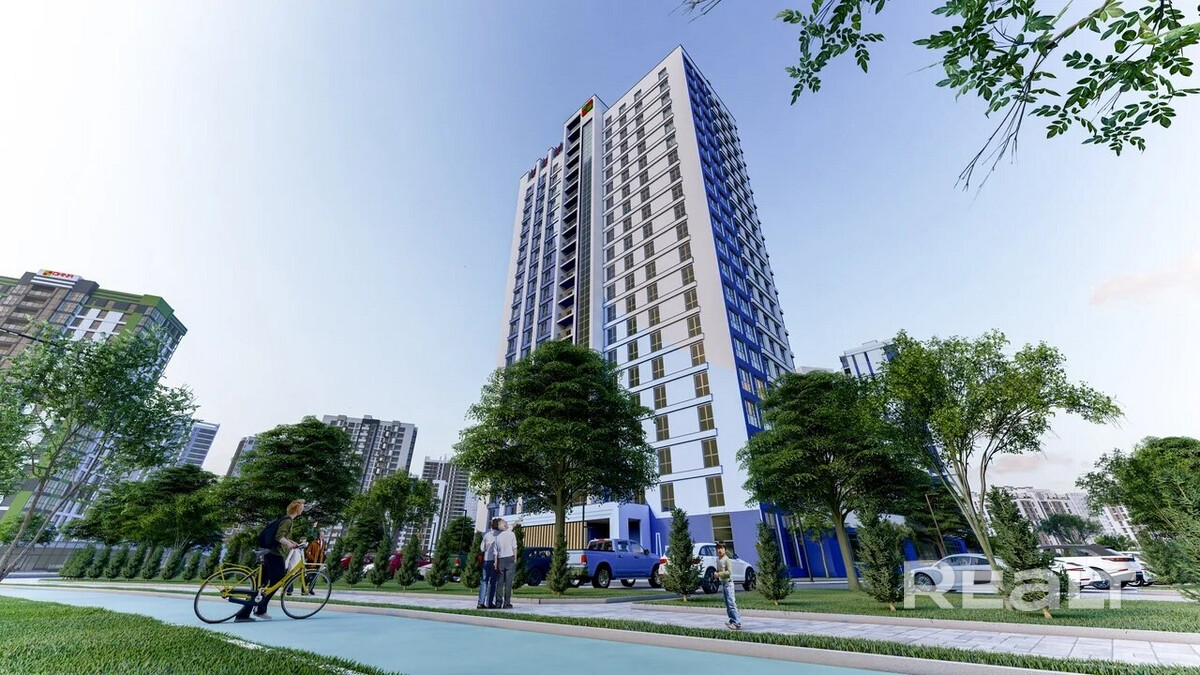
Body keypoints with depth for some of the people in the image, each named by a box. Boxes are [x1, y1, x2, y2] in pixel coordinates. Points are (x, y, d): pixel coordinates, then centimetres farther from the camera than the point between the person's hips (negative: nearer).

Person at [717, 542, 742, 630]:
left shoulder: (727, 559, -14)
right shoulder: (718, 560, 10)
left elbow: (729, 572, -19)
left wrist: (719, 574, -17)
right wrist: (716, 573, 1)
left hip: (728, 583, -8)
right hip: (723, 583, 8)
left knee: (731, 603, -10)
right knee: (727, 604, 13)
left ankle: (737, 623, -8)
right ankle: (732, 620, 23)